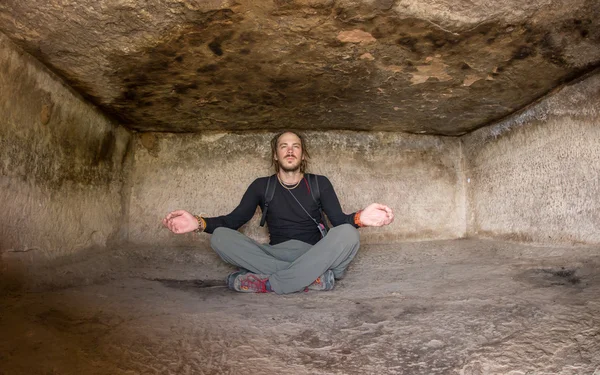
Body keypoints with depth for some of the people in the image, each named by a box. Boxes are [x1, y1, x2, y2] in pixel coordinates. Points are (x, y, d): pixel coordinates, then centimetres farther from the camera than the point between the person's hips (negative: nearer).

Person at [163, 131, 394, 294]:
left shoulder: (319, 184, 8)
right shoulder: (261, 186, 12)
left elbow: (339, 221, -4)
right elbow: (233, 221, 5)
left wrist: (360, 218, -28)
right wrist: (198, 223, -14)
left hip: (313, 255, -1)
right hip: (274, 255, 1)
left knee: (347, 234, -30)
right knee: (220, 237, -23)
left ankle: (267, 283, -33)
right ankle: (313, 276, -30)